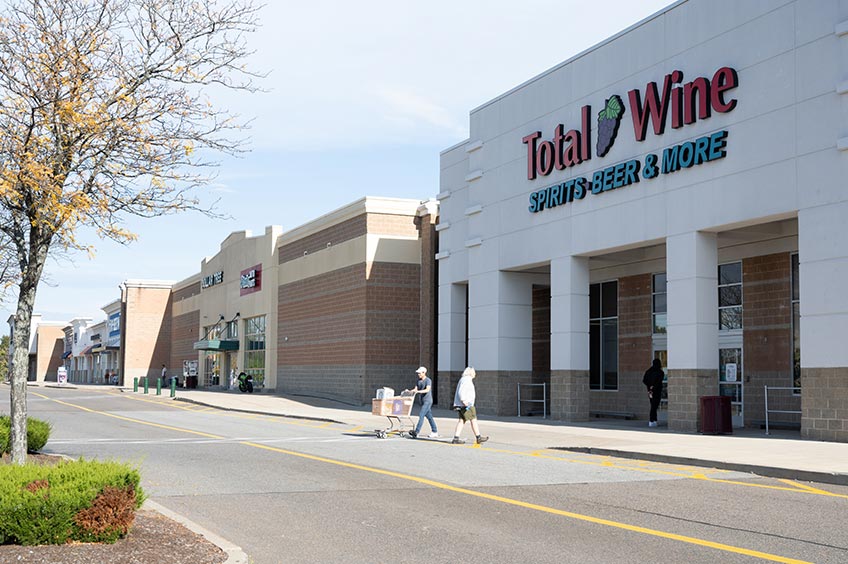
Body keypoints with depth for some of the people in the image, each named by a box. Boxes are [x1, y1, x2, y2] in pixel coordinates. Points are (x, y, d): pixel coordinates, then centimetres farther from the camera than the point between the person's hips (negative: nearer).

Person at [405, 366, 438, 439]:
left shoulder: (428, 380, -12)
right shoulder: (419, 381, 12)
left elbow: (427, 390, -26)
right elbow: (415, 389, 9)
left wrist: (418, 391, -37)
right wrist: (409, 391, -10)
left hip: (427, 401, -8)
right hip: (423, 401, 8)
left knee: (421, 415, -15)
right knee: (429, 416, 12)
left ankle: (416, 432, -20)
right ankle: (435, 432, 19)